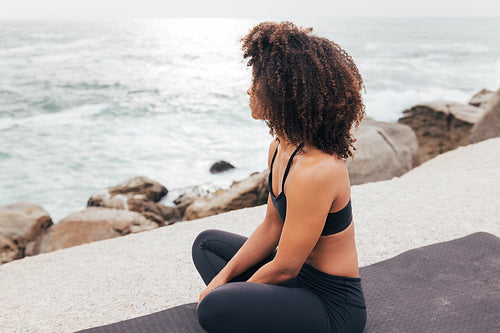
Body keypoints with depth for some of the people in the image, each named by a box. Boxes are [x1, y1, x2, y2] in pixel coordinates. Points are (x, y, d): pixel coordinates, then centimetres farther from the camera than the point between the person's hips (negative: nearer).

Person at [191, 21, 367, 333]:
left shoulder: (316, 171, -31)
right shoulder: (281, 148, -1)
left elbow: (285, 267, -23)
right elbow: (272, 226, 8)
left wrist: (227, 291, -7)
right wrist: (223, 276, 1)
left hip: (333, 307, -9)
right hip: (301, 276, 9)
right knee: (207, 242, 18)